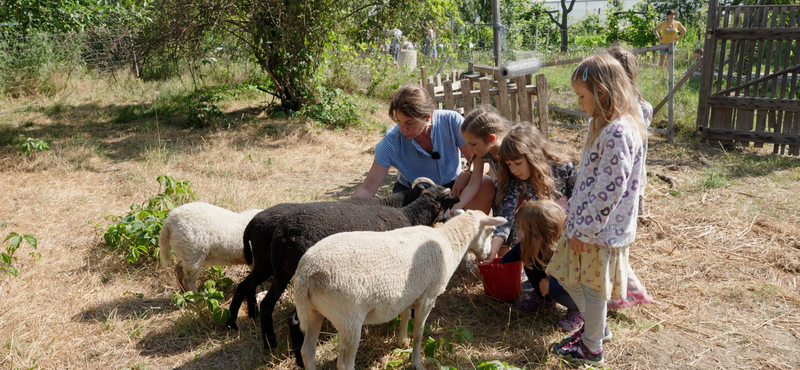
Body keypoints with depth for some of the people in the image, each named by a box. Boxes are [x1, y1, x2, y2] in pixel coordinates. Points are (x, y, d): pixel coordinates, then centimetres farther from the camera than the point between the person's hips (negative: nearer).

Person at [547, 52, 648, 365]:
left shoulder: (618, 133, -24)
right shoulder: (606, 126, 9)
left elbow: (609, 189, -25)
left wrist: (584, 229, -20)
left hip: (600, 228, -10)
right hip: (586, 220, 10)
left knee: (591, 287, 7)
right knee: (567, 275, 21)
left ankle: (591, 349, 28)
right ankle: (597, 327, 41)